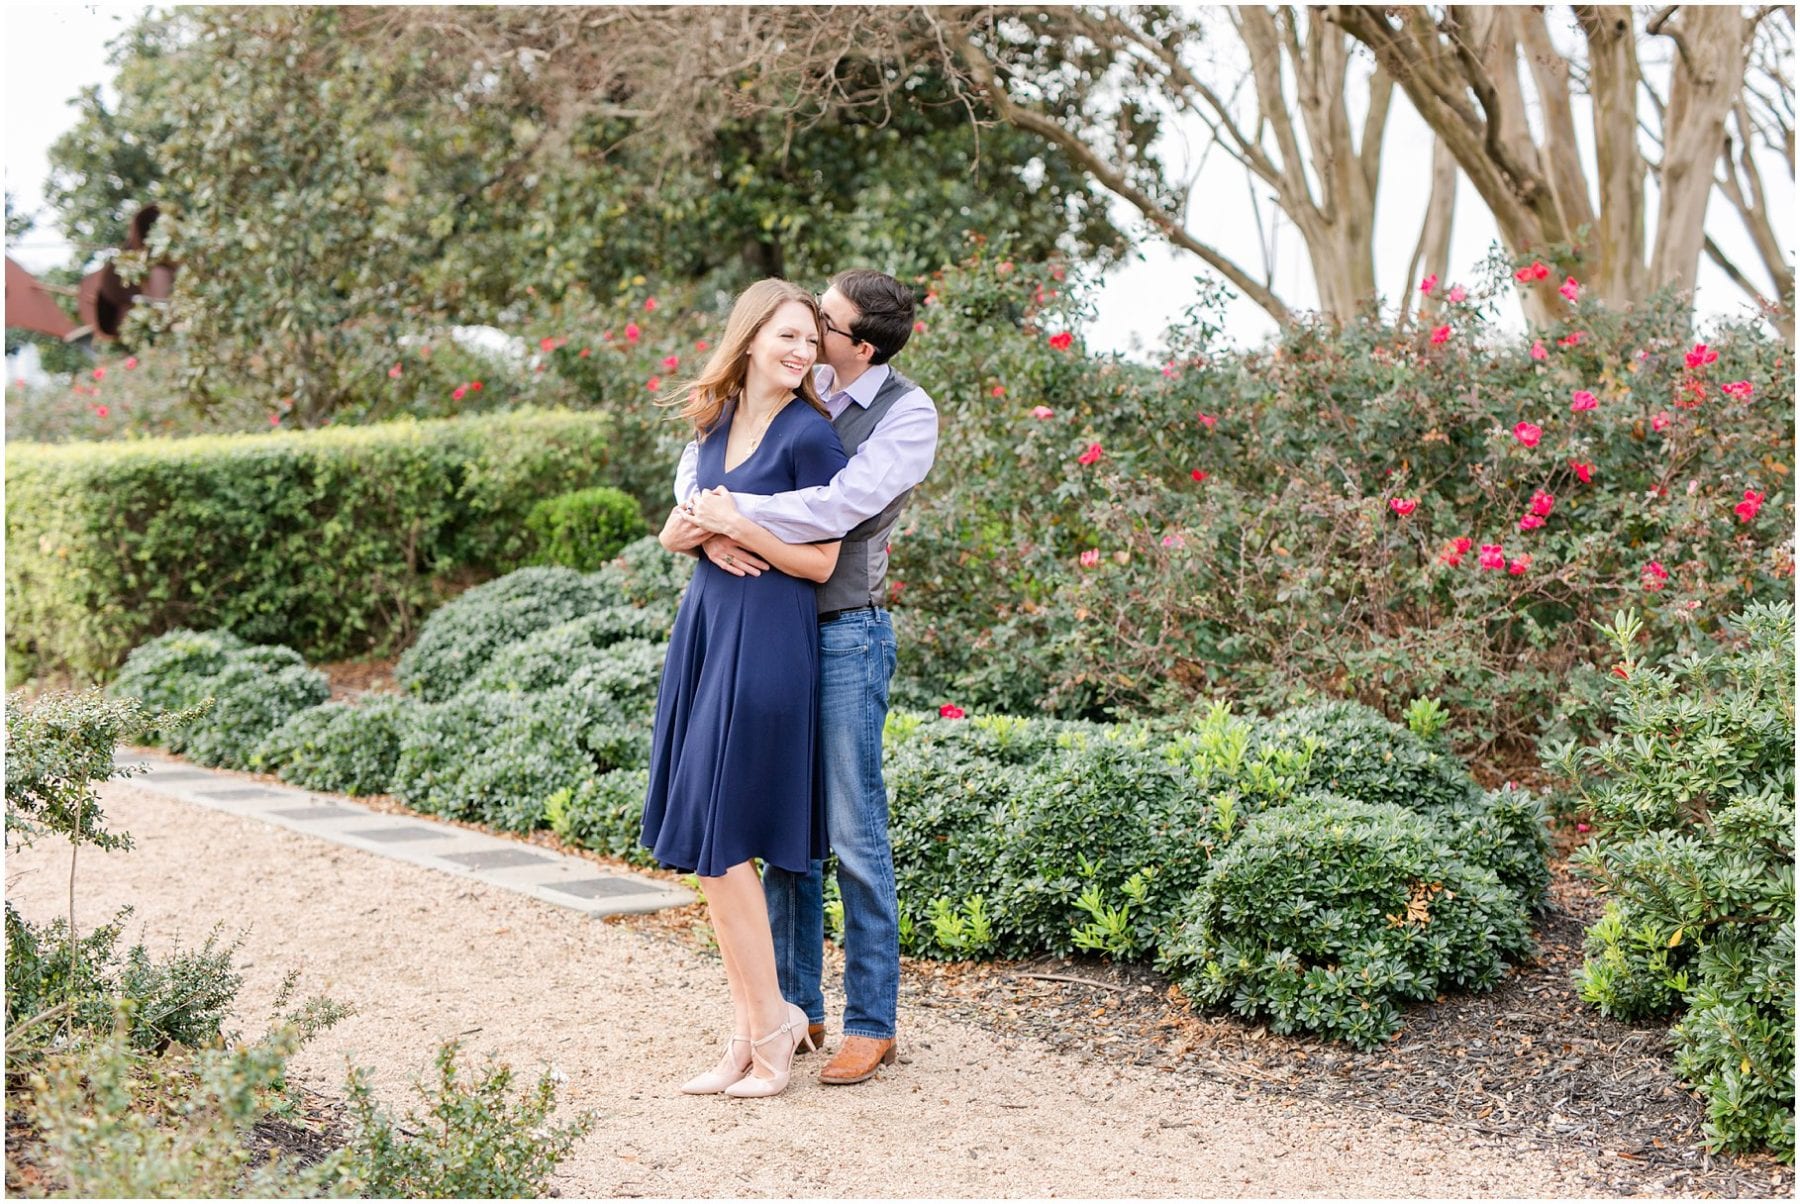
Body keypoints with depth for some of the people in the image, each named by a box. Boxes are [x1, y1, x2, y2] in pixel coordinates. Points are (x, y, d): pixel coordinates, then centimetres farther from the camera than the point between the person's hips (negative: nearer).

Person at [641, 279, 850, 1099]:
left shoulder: (809, 434, -8)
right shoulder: (716, 424, 13)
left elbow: (819, 562, -9)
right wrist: (681, 532, 0)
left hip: (766, 639, -8)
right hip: (704, 628, 8)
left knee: (718, 841, -7)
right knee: (707, 845, 8)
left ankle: (771, 1023, 7)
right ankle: (748, 1033, 16)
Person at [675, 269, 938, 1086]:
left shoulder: (907, 414, -8)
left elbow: (846, 504, -23)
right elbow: (702, 458, 6)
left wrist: (741, 516, -20)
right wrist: (710, 523, -14)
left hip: (845, 635, -6)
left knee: (854, 834, -3)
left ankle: (871, 1023, 7)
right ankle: (796, 1007, 20)